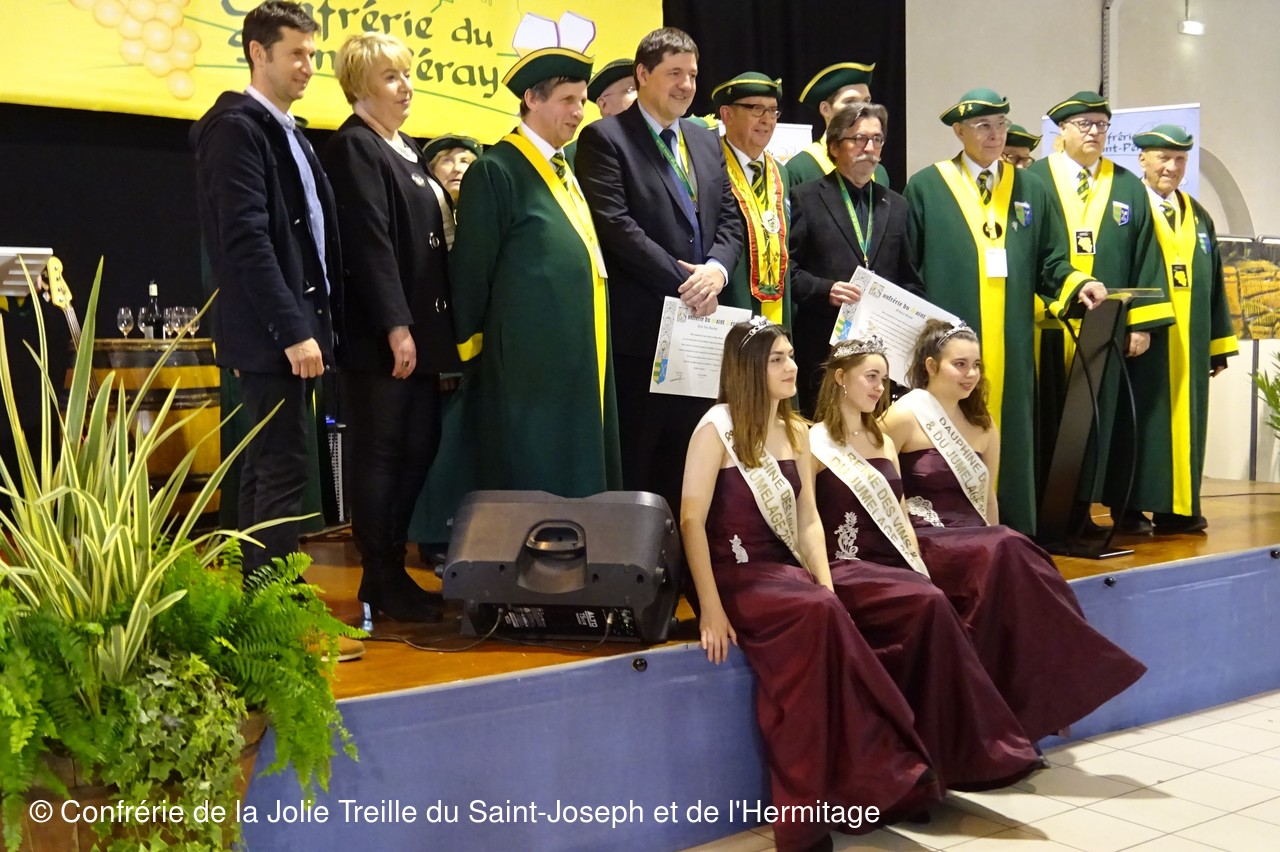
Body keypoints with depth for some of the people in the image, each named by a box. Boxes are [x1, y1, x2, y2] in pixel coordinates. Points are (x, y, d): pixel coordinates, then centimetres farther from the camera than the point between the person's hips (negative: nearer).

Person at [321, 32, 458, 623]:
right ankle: (382, 588, 7)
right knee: (380, 457, -1)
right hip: (377, 336, -9)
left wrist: (440, 329, 16)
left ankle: (392, 572, 20)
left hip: (421, 330, 9)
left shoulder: (409, 151, 18)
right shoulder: (353, 149, -9)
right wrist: (396, 327, -21)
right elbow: (369, 243, -17)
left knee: (418, 453, 10)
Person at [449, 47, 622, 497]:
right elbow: (471, 273, -9)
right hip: (531, 372, -8)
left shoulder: (563, 170, 18)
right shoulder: (496, 171, -9)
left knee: (581, 491, 11)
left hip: (583, 370, 9)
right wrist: (475, 355, -5)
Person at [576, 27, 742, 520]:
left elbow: (729, 219, 14)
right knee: (634, 458, 0)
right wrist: (682, 280, -15)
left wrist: (716, 269, -8)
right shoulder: (605, 138, -4)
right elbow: (615, 224, -14)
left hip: (699, 321, 6)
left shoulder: (706, 142, 17)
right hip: (640, 325, -6)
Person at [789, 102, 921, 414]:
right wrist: (825, 290, -17)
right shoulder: (806, 198, 4)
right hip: (823, 346, -4)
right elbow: (787, 267, -3)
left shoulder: (895, 205, 19)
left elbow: (909, 280, 20)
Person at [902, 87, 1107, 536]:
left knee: (1011, 442, 5)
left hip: (1011, 347, 3)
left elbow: (1049, 261, 13)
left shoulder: (1031, 190, 15)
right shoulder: (925, 187, 4)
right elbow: (905, 267, 1)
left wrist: (1077, 283, -7)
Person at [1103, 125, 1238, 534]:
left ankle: (1180, 506, 15)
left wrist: (1219, 343, 13)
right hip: (1142, 338, -6)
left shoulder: (1198, 217, 17)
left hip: (1189, 344, 6)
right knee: (1141, 421, -2)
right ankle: (1131, 508, 4)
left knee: (1184, 420, 8)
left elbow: (1214, 284, 17)